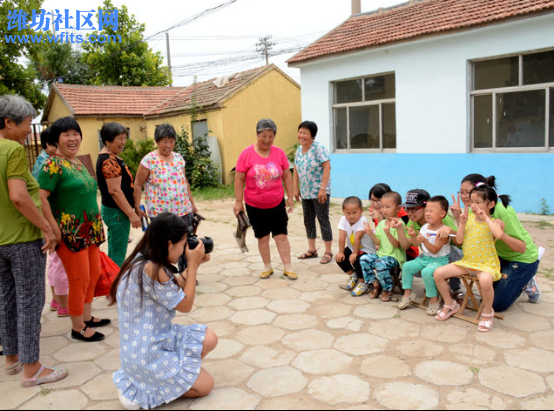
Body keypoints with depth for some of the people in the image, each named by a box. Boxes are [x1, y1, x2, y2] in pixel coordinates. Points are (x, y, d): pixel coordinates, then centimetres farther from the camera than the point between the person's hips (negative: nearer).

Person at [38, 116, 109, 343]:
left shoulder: (78, 163, 14)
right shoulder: (53, 164, -12)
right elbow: (41, 198, -19)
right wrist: (54, 229, -22)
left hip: (90, 231, 8)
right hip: (71, 233, -8)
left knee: (94, 274, 15)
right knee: (79, 279, -1)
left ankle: (87, 317, 32)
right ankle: (78, 328, 15)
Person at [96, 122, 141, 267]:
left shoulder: (111, 158, 14)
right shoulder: (109, 161, -18)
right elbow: (115, 191, -23)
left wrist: (133, 208, 23)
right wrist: (131, 214, -21)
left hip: (112, 210, 11)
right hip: (117, 212, -11)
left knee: (113, 254, 18)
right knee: (118, 255, -4)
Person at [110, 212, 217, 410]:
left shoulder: (142, 261, 1)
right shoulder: (151, 270, -29)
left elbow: (176, 287, 13)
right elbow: (185, 305, -18)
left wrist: (194, 264, 6)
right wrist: (193, 265, -12)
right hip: (146, 354, -9)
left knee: (208, 339, 6)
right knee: (204, 385, 1)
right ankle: (139, 391, 2)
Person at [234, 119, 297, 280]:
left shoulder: (279, 153, -2)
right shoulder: (247, 154, -9)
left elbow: (287, 176, 7)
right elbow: (239, 179, -6)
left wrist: (290, 197, 6)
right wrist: (238, 202, -7)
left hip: (277, 204, 1)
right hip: (254, 205, -1)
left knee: (281, 235, 2)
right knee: (262, 237, 9)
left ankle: (288, 268, 11)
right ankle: (268, 267, 23)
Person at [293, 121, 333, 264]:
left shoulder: (319, 148, -13)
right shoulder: (299, 150, 9)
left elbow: (327, 168, -19)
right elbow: (296, 170, 15)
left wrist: (323, 188, -23)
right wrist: (296, 188, 12)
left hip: (319, 193, -7)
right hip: (305, 193, 8)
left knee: (323, 220, -2)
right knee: (308, 220, 13)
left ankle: (328, 252, 8)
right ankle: (312, 250, 26)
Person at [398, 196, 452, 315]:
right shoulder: (424, 227, 5)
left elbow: (435, 250, -21)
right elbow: (416, 244, 7)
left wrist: (424, 240, -35)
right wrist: (413, 236, -12)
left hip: (440, 259, -7)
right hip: (424, 257, 7)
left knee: (427, 272, -32)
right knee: (407, 266, -8)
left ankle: (433, 299, -12)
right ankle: (408, 293, 7)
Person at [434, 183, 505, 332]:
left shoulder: (493, 222, -8)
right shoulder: (469, 218, 4)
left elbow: (499, 234, -33)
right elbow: (459, 240, 0)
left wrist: (485, 218, -26)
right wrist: (462, 222, -10)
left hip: (487, 264, -5)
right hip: (467, 262, 6)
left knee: (485, 280, -39)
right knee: (438, 273, -7)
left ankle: (487, 312, -9)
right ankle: (450, 304, 16)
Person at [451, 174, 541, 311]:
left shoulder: (502, 211, -32)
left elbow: (522, 248, -31)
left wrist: (502, 234, -49)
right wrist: (459, 218, -23)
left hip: (523, 259, -7)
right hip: (501, 257, 7)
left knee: (497, 304, -6)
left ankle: (525, 283, 18)